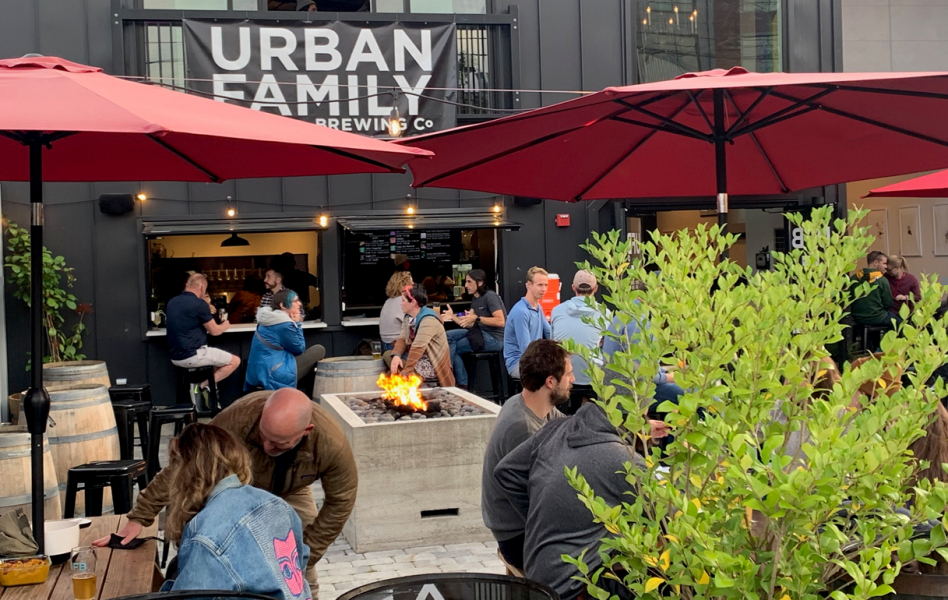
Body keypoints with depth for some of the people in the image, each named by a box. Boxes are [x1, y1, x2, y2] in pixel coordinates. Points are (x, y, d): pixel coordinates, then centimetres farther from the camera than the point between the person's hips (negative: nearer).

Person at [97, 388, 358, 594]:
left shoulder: (332, 444, -38)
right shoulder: (238, 419, -43)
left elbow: (340, 502, -21)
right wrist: (138, 519, -33)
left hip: (291, 493, 1)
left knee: (302, 580, -5)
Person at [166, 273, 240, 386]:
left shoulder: (172, 302, 8)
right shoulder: (200, 304, -14)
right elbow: (214, 331, -5)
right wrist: (225, 326, 16)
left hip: (176, 357, 8)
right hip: (193, 356, -8)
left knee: (218, 357, 31)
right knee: (235, 361, 5)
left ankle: (202, 384, 11)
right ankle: (204, 384, -6)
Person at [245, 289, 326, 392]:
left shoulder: (268, 318, 10)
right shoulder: (285, 324, -18)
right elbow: (299, 349, -5)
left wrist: (295, 324, 8)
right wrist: (297, 324, -1)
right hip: (273, 376, -10)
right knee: (319, 350, 0)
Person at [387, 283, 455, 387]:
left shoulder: (428, 320, -23)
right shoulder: (409, 317, 5)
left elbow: (417, 348, -27)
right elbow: (402, 339, 3)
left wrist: (405, 373, -27)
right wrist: (396, 356, -18)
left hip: (430, 365, -9)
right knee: (388, 355, -1)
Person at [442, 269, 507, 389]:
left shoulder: (490, 296, -12)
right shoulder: (475, 301, 15)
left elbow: (501, 321, -22)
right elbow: (469, 324, 9)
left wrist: (477, 318, -24)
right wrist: (453, 317, -5)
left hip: (495, 339, -9)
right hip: (481, 333, 9)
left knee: (452, 347, -9)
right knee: (449, 335, -3)